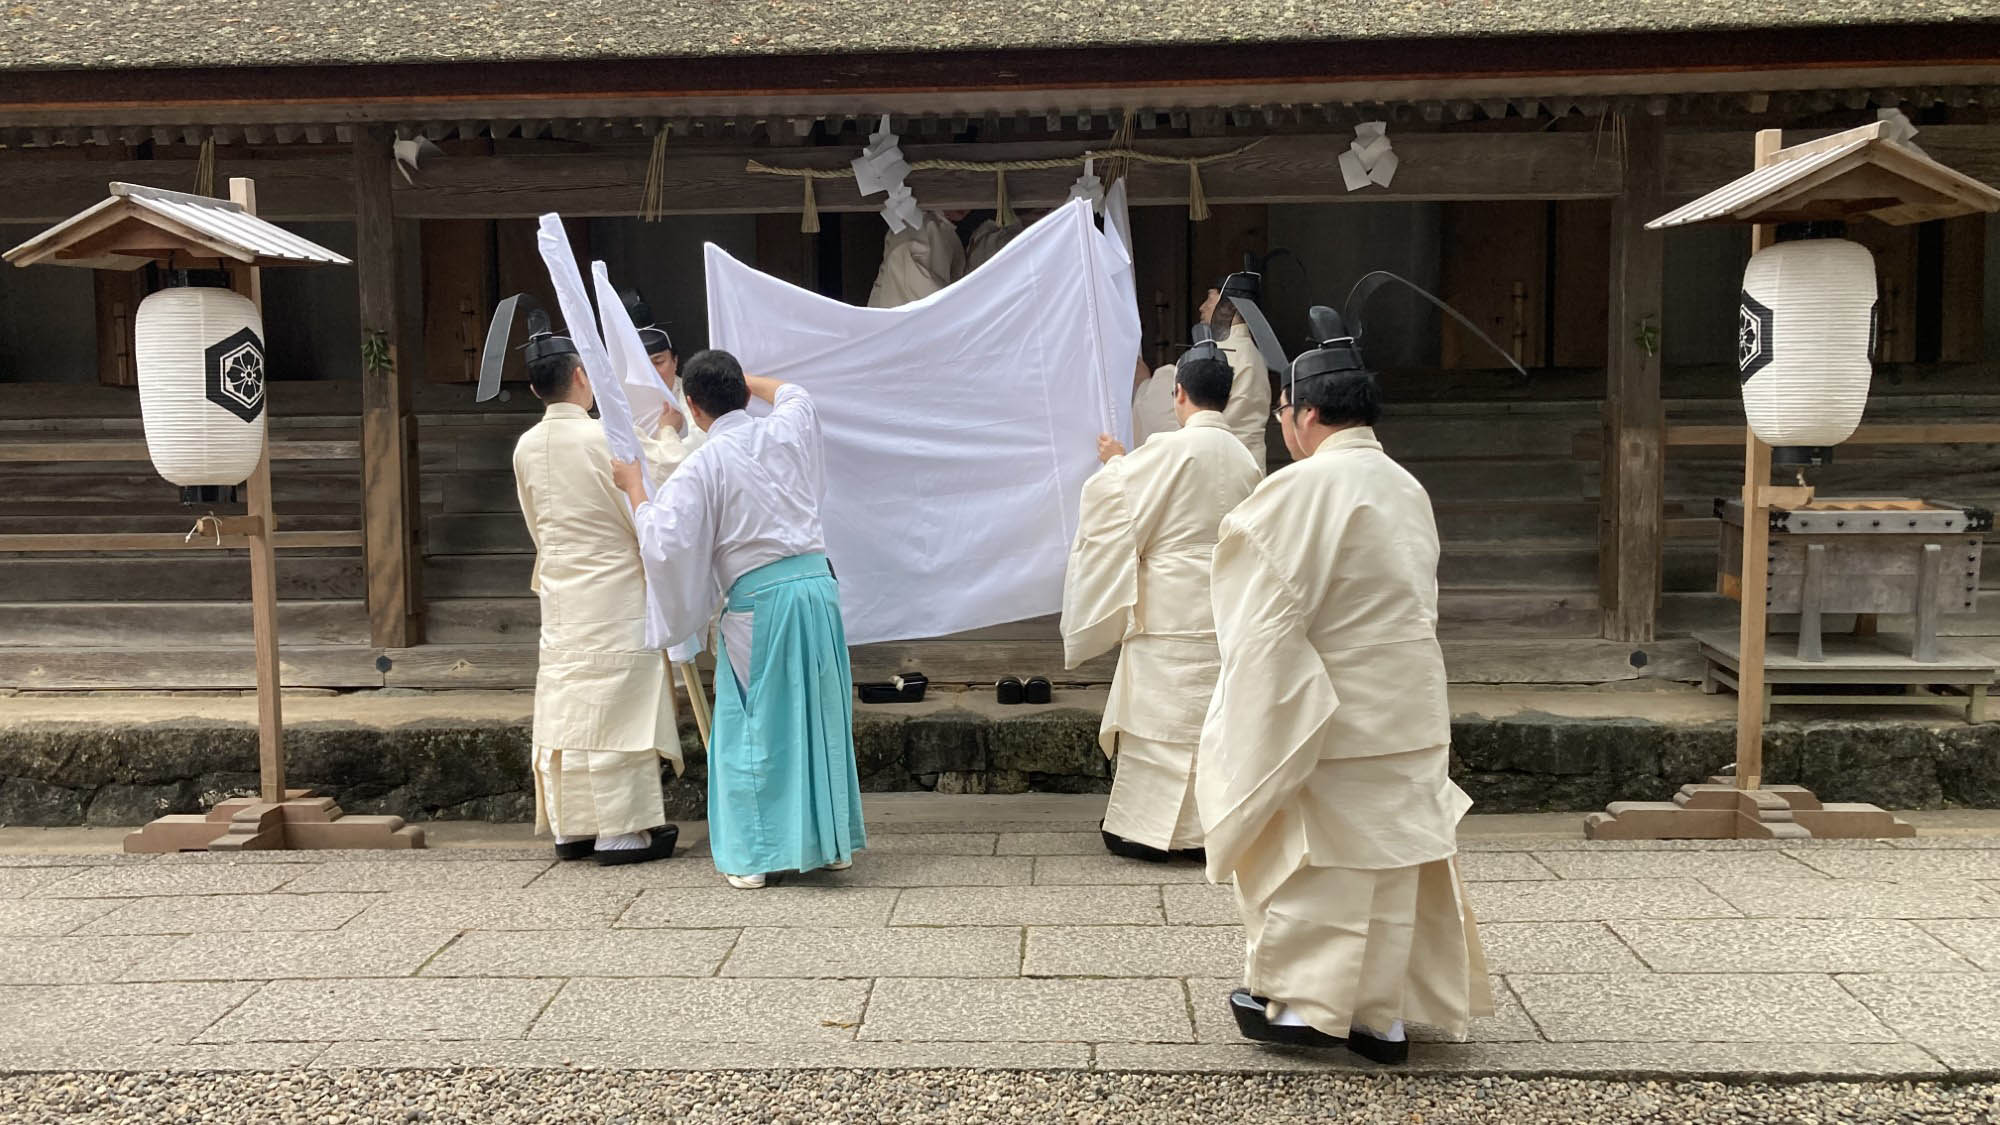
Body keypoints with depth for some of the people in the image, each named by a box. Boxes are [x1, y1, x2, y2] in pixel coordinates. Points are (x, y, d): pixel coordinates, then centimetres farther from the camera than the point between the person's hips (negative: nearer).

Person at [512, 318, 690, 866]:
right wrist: (668, 433, 1)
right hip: (615, 599, -6)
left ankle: (571, 827, 19)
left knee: (564, 708, 11)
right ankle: (621, 830, 2)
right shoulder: (609, 438, -16)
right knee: (616, 710, -1)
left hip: (560, 596, 6)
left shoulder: (526, 448, 4)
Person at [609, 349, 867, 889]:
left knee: (754, 727, 7)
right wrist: (741, 378, 40)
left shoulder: (703, 465, -10)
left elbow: (662, 541, -12)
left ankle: (751, 856, 11)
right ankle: (832, 842, 24)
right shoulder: (787, 430, 5)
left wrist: (634, 487, 1)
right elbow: (794, 394, 30)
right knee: (821, 714, 14)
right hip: (817, 582, 5)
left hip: (757, 602, -5)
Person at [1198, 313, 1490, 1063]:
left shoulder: (1305, 487, -16)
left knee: (1310, 858, 5)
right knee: (1391, 858, 12)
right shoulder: (1406, 489, 10)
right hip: (1409, 713, 7)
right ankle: (1382, 1014, 20)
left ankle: (1297, 1000, 16)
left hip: (1326, 715, -7)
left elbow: (1272, 609, -16)